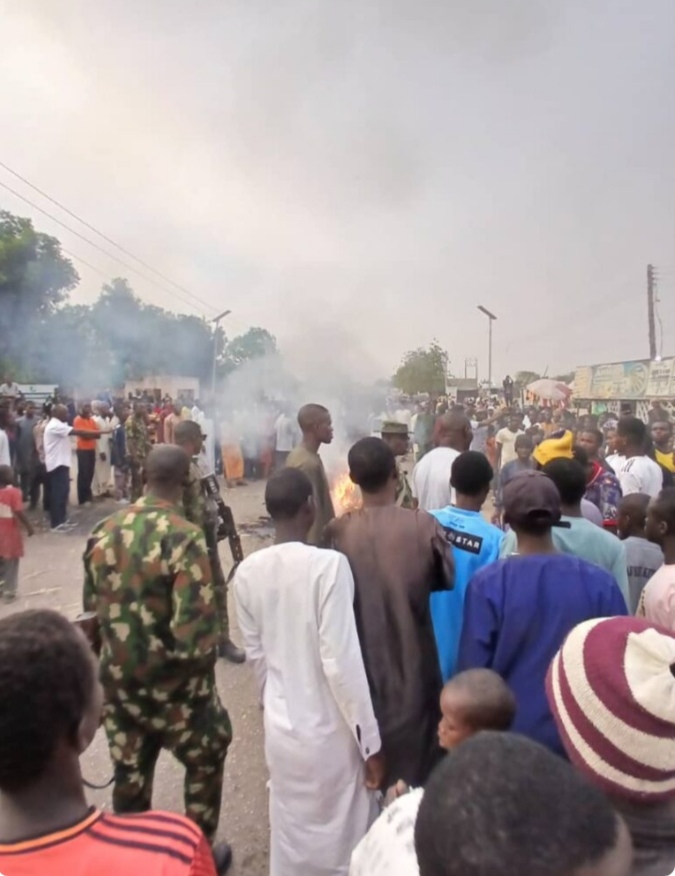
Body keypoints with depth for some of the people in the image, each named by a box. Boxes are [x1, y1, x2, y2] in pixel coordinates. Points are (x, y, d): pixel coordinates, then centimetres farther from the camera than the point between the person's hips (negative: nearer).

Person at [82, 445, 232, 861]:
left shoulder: (104, 531, -5)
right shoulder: (184, 537, -25)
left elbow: (92, 605, 6)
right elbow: (195, 631, -28)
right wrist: (204, 656, -7)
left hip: (118, 678, 5)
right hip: (173, 682, -5)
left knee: (129, 772, 24)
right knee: (206, 758, 22)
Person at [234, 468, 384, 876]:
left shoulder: (248, 571, -7)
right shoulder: (328, 564, -24)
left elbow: (256, 654, 4)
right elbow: (342, 661, -22)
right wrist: (370, 740, -10)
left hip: (281, 727, 5)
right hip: (330, 729, -4)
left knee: (290, 838, 24)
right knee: (344, 840, 19)